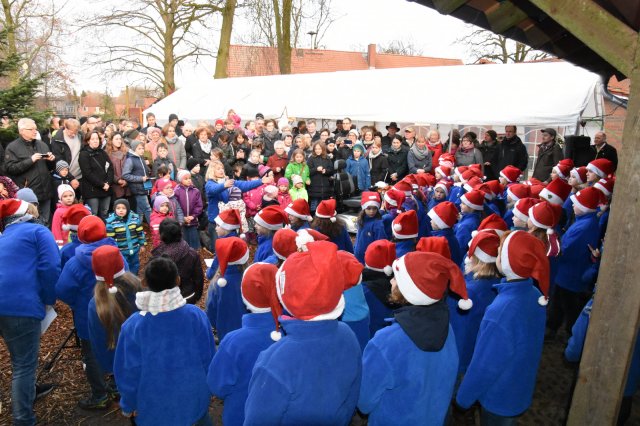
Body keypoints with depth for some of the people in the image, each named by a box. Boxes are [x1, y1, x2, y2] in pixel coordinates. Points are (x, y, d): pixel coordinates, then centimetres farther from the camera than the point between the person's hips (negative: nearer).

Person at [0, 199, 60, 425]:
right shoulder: (38, 231, 0)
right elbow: (50, 267, -12)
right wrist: (48, 299, 1)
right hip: (22, 305, -8)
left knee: (20, 360, 28)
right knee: (25, 364, 1)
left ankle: (25, 395, 46)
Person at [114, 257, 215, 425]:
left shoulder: (133, 325, -24)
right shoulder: (196, 315, -22)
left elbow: (128, 371, -11)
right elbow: (208, 358, -9)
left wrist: (128, 405, 8)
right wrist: (208, 389, 10)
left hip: (154, 405, 0)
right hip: (194, 398, 1)